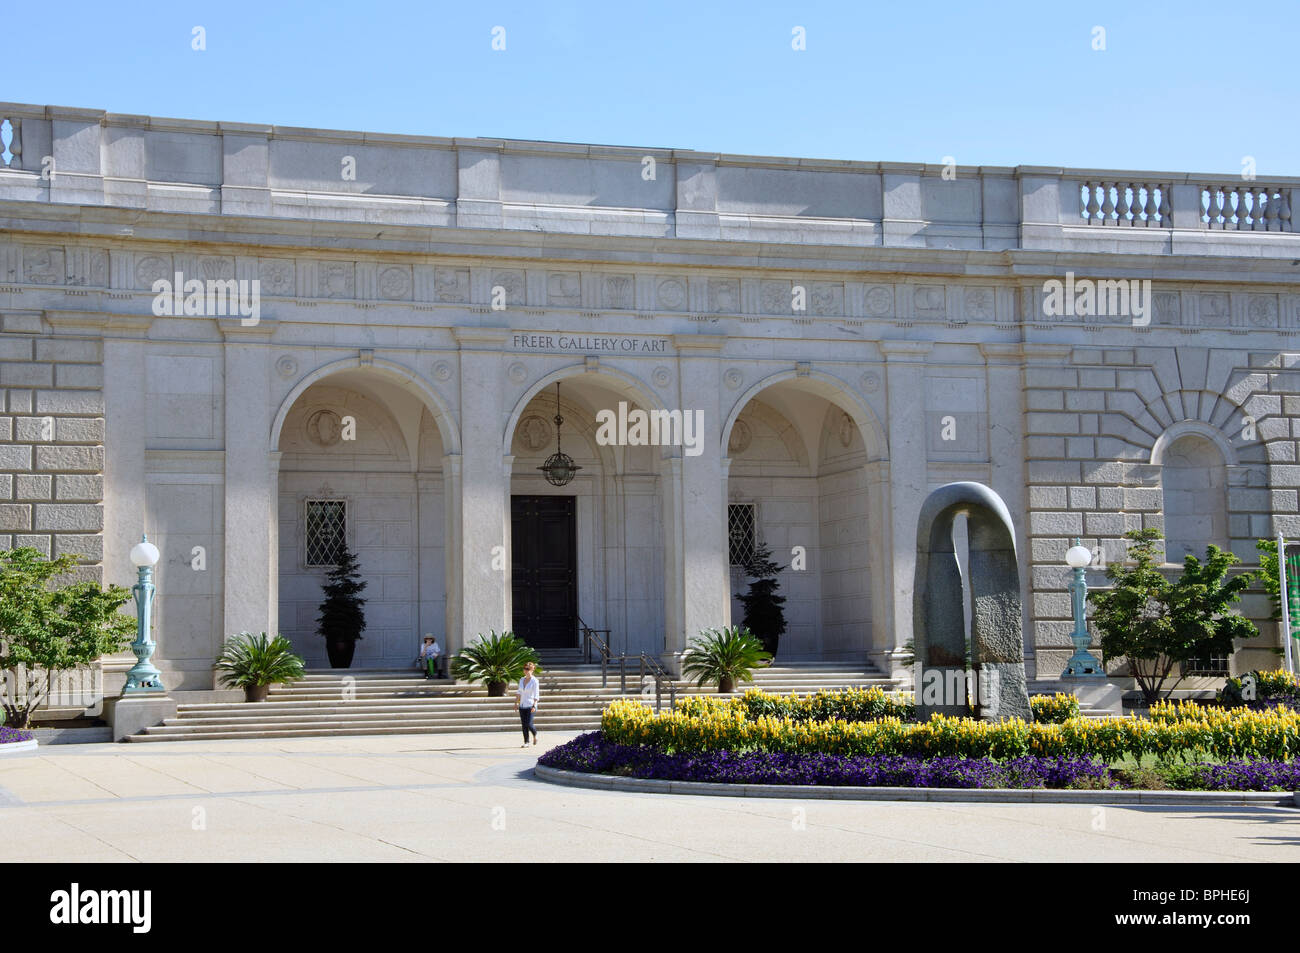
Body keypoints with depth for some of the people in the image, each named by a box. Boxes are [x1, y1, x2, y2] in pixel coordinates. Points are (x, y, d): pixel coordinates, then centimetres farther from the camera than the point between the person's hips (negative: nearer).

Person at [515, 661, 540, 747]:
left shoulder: (534, 681, -8)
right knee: (524, 725, 3)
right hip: (522, 706, 6)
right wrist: (516, 702, 8)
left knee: (528, 724, -12)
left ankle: (535, 735, 17)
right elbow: (519, 692, 16)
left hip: (530, 705, -6)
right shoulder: (521, 680, 9)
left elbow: (536, 694, -12)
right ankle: (526, 742, 9)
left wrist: (534, 706, -19)